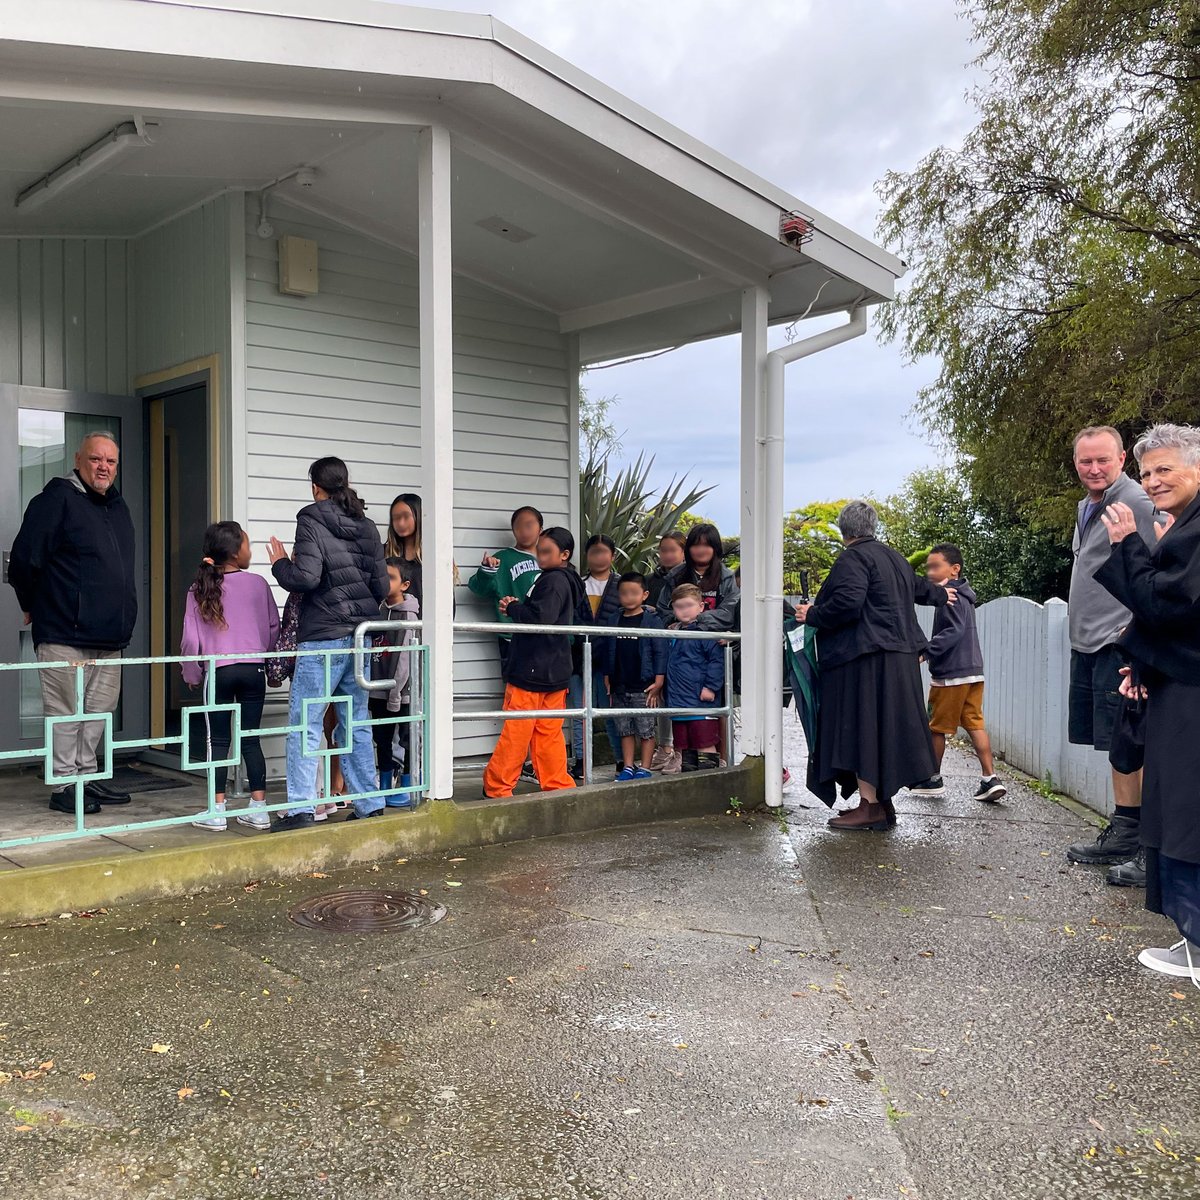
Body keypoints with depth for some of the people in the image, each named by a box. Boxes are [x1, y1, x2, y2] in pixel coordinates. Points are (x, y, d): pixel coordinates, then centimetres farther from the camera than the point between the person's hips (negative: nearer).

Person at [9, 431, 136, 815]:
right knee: (66, 712, -1)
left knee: (100, 710, 13)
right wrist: (34, 607, 0)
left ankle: (87, 776, 24)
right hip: (66, 636, -8)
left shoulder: (117, 506, 16)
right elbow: (24, 559, -11)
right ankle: (64, 786, 7)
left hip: (110, 637, 8)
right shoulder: (57, 499, -9)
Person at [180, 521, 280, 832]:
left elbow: (191, 639, -1)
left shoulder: (200, 590, -2)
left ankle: (217, 810, 6)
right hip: (253, 669, 1)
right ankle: (258, 808, 9)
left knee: (218, 741, 6)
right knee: (251, 739, 7)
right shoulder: (258, 584, 0)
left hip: (218, 670, -1)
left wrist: (191, 674, 12)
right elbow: (273, 628, 8)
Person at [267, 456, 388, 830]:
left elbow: (305, 577, -18)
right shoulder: (367, 527, 10)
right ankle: (369, 803, 17)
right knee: (357, 722, 13)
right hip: (361, 637, 6)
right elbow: (382, 587, 10)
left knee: (304, 723, -2)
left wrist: (280, 563, 1)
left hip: (323, 638, -6)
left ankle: (301, 809, -4)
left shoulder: (312, 522, -7)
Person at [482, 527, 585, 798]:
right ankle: (558, 783, 15)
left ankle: (496, 787, 4)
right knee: (549, 733, 12)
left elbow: (539, 617, -27)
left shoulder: (553, 581, -14)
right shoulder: (568, 582, 17)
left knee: (515, 732, -2)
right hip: (555, 672, 10)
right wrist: (517, 607, 3)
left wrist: (513, 607, -11)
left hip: (532, 671, -9)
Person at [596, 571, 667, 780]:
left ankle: (644, 768, 8)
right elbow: (604, 651, 12)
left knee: (646, 730, 2)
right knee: (625, 730, 10)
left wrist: (658, 682, -11)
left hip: (644, 687, -4)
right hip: (619, 688, 4)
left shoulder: (652, 620, -4)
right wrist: (607, 681, 8)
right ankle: (627, 767, 17)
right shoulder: (613, 621, 8)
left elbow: (660, 651, -6)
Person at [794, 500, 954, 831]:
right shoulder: (894, 557, 17)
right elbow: (916, 586, 37)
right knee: (887, 727, 13)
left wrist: (812, 615, -9)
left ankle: (870, 805, -8)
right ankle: (883, 802, 18)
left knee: (861, 728, -7)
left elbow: (847, 604, -25)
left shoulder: (852, 558, -10)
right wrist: (939, 594, 58)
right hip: (899, 655, 9)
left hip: (865, 660, -9)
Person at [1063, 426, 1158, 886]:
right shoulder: (1087, 506, 18)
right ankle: (1121, 837, 22)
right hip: (1087, 645, 9)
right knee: (1116, 744, 14)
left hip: (1118, 645, -9)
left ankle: (1132, 837, 0)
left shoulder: (1137, 503, -11)